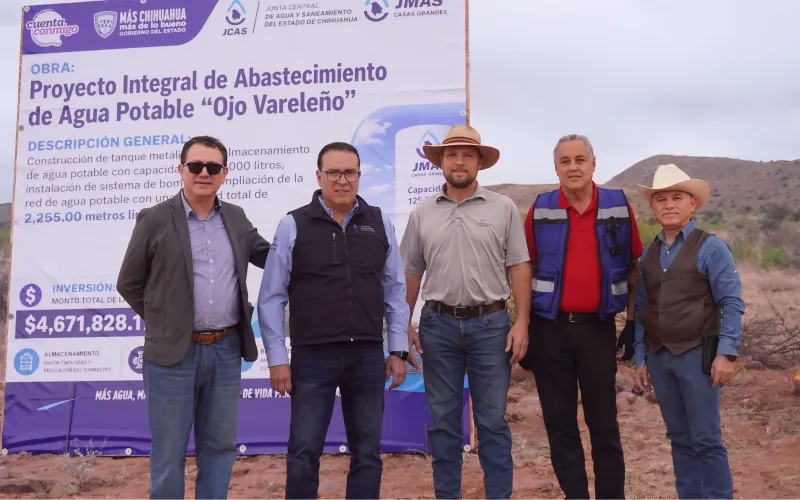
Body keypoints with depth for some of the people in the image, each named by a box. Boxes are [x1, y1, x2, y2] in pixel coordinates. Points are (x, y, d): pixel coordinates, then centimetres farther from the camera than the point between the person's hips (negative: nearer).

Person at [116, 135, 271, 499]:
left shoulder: (236, 217, 8)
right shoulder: (155, 219, -4)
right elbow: (128, 284, 3)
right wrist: (163, 321, 3)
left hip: (227, 350, 4)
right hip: (174, 353, -4)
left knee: (219, 445, 13)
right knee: (169, 452, 6)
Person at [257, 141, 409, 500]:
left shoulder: (379, 223, 4)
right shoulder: (293, 225, -3)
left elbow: (395, 291, 7)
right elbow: (272, 298, -2)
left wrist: (398, 350, 5)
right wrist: (277, 359, -4)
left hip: (368, 356, 3)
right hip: (312, 357, -2)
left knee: (368, 453, 12)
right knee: (304, 454, 6)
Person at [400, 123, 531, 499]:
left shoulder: (503, 209, 1)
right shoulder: (422, 214, 6)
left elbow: (519, 268, 0)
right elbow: (411, 273, 10)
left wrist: (521, 323, -7)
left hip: (490, 323, -2)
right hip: (438, 324, 2)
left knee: (492, 421, 5)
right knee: (443, 421, 10)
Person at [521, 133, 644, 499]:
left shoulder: (618, 207, 1)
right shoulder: (540, 210, 0)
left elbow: (632, 267, 6)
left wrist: (633, 321, 4)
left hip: (598, 328, 0)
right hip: (550, 328, 1)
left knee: (604, 422, 8)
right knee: (559, 423, 8)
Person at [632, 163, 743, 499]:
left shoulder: (711, 247, -5)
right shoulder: (648, 254, 9)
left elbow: (732, 304, -9)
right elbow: (641, 310, 11)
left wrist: (726, 352, -16)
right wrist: (641, 359, 9)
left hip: (697, 354, -5)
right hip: (659, 357, 5)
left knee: (706, 440, 1)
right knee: (680, 438, 13)